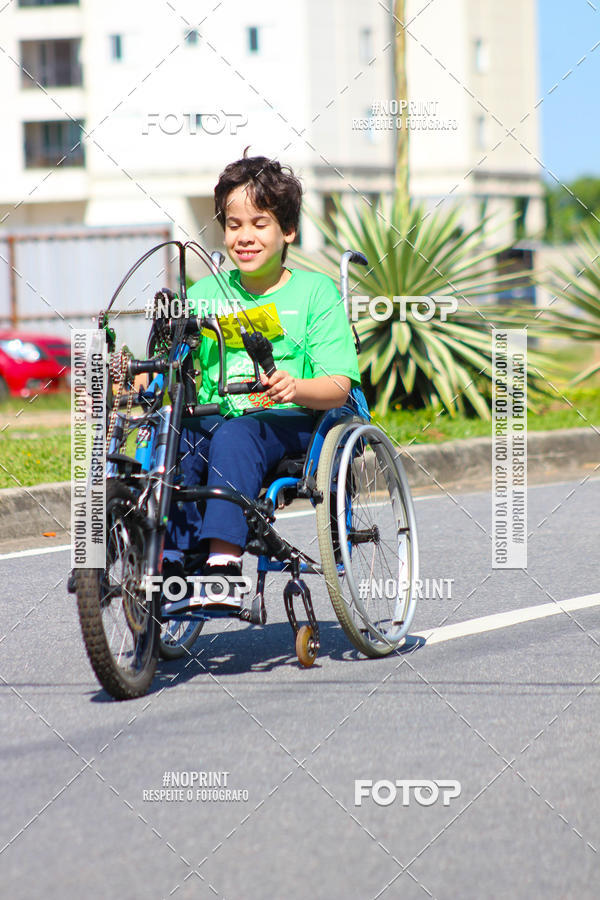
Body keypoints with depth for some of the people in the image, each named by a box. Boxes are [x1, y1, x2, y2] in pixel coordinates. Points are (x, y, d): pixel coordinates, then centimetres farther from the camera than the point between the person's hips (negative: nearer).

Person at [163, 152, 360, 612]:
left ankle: (224, 562, -47)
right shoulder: (205, 294, 17)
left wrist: (295, 388, -26)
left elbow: (338, 387, -4)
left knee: (234, 436, -36)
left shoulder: (314, 291, 5)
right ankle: (172, 562, -35)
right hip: (215, 416, 4)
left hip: (290, 423, -3)